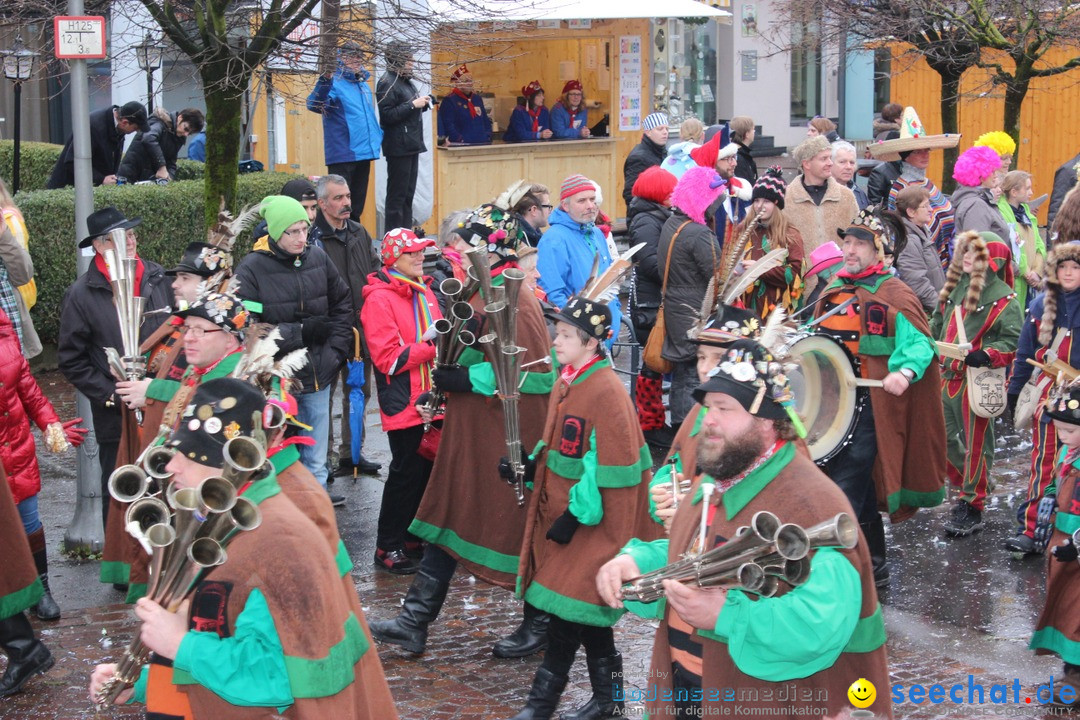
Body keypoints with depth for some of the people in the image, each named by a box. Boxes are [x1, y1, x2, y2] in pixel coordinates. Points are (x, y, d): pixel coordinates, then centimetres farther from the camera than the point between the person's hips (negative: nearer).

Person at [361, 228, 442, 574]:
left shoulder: (423, 290, 13)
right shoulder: (379, 299, -13)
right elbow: (388, 358, -19)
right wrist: (431, 345, -21)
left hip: (430, 398, 8)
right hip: (404, 402, -8)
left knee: (427, 466, 13)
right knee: (407, 471, -4)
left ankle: (414, 534, 28)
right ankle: (388, 548, 7)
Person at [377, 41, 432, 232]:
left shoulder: (406, 80, 16)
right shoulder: (387, 83, -11)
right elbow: (387, 115, -17)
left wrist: (423, 104, 7)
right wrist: (413, 105, -18)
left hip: (411, 145, 9)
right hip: (398, 146, -9)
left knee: (408, 194, 12)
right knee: (397, 195, -6)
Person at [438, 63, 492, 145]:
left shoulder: (478, 99, 18)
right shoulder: (449, 101, -4)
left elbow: (486, 121, 23)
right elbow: (448, 125, -12)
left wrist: (488, 137, 8)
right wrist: (460, 141, -19)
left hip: (482, 144, 7)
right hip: (462, 146, -7)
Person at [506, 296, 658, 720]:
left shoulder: (605, 390, -19)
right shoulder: (566, 382, 7)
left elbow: (610, 466, -20)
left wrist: (577, 515, -19)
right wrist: (531, 464, 1)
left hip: (594, 518, -9)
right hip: (564, 506, 9)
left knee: (569, 603, -5)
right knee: (586, 605, 13)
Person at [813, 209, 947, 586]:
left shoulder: (894, 296, -9)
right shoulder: (832, 291, 13)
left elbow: (921, 345, -17)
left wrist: (905, 372, -35)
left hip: (871, 403, -7)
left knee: (844, 489, -12)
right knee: (862, 487, 17)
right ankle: (874, 565, 30)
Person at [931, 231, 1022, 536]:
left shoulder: (1003, 298, -11)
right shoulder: (955, 287, 11)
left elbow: (1013, 341, -15)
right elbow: (938, 326, 23)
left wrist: (987, 355, -28)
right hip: (946, 377, 7)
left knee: (975, 444, 0)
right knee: (940, 436, 13)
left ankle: (972, 507, 10)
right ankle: (969, 484, 34)